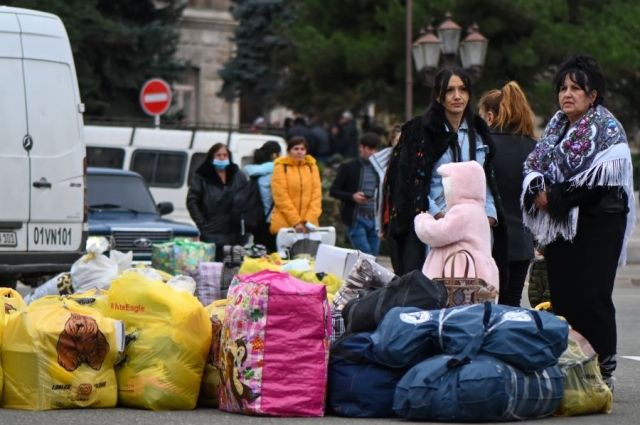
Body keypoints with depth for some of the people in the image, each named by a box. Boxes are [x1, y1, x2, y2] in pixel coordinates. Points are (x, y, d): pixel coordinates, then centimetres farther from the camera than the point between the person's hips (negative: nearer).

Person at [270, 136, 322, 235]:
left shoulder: (312, 166, 10)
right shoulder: (281, 167, -1)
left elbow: (317, 194, 5)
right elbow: (281, 197, -8)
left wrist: (310, 220, -9)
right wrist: (295, 222, -15)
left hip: (308, 225, 3)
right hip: (284, 224, -3)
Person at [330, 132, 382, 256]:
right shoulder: (348, 168, 0)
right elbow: (333, 191, 1)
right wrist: (352, 196, -14)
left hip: (374, 219, 4)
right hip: (356, 219, -4)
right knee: (365, 255, -12)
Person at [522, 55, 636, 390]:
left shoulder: (607, 129, -5)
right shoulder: (557, 125, 15)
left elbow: (598, 181, -16)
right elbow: (534, 163, 12)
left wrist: (555, 196, -15)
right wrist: (539, 190, -9)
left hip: (597, 227, -7)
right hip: (561, 225, 7)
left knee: (592, 296, -9)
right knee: (561, 294, 5)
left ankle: (602, 371, -4)